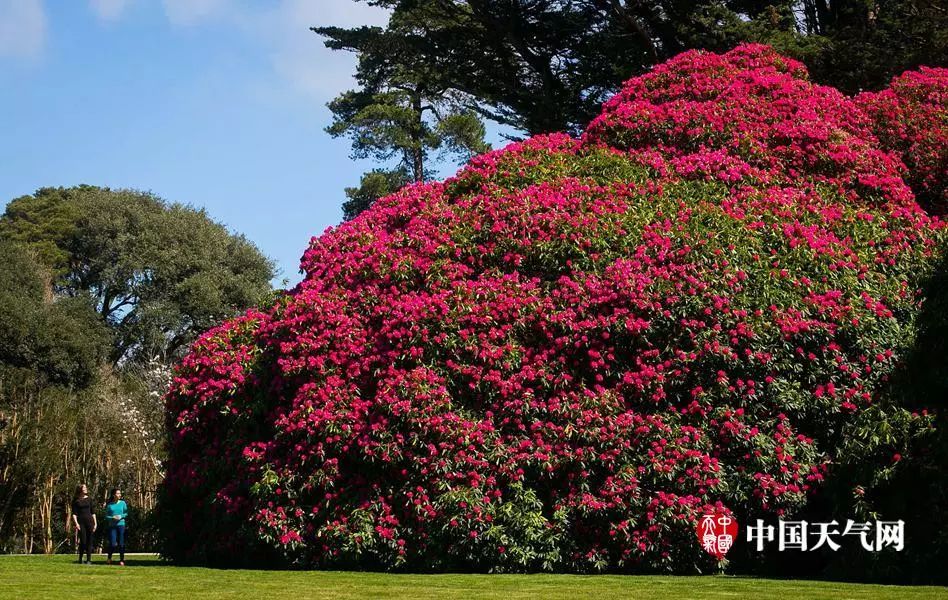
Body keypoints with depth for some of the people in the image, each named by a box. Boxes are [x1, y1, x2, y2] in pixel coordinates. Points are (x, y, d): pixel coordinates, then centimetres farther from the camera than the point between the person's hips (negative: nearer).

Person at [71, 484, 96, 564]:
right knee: (83, 541, -6)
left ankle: (89, 559, 4)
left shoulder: (89, 499, 10)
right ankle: (80, 559, 12)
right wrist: (76, 523, -13)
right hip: (81, 522, -2)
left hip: (89, 521, 2)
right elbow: (74, 513, -1)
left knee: (89, 541, 0)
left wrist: (95, 523, 8)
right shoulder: (76, 501, 3)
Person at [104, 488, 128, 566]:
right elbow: (106, 516, 5)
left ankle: (121, 560, 11)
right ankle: (109, 557, 20)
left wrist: (121, 516, -10)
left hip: (121, 525, 1)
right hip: (112, 526, -1)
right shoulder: (109, 505, 2)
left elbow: (126, 513, 8)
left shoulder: (122, 503, 4)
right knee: (113, 544, -6)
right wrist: (112, 518, -13)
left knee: (121, 543, 0)